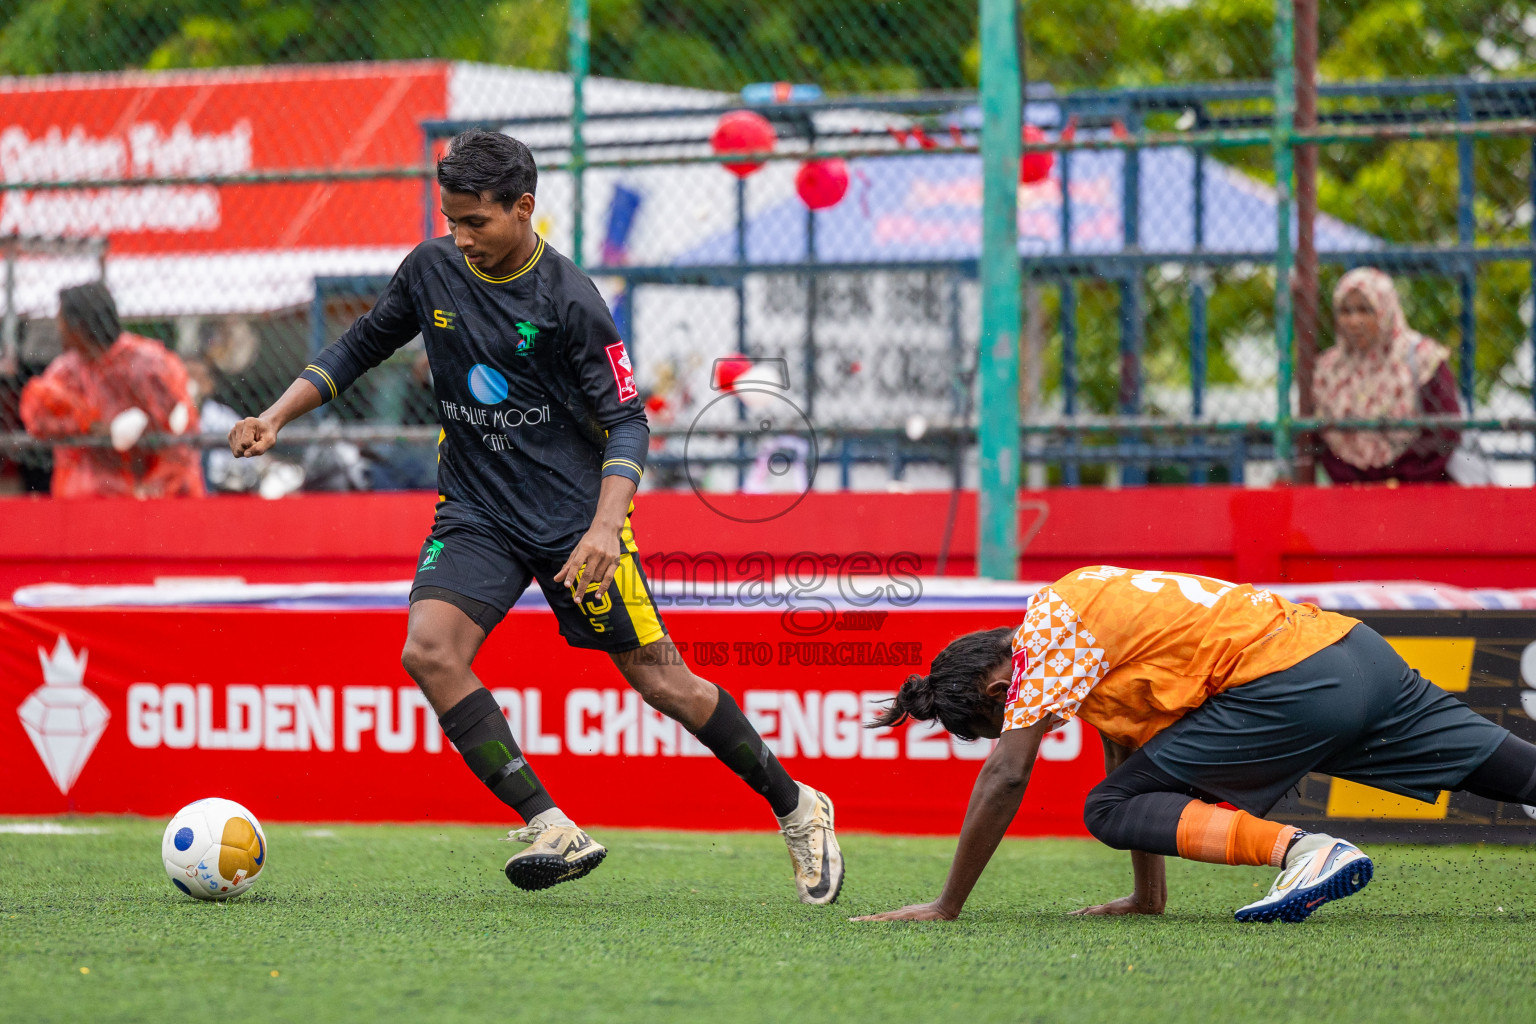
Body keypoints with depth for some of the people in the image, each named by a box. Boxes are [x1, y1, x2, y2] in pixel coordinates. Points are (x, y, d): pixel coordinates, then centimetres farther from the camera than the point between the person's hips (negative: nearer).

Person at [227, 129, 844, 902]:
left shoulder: (568, 301, -14)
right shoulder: (431, 271, 0)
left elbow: (626, 421, -13)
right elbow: (358, 349, 15)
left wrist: (605, 526, -28)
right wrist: (277, 416, 2)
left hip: (574, 513, -4)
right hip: (476, 513, 4)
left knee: (660, 680, -1)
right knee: (429, 650, -21)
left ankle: (796, 809, 21)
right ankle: (552, 831, -18)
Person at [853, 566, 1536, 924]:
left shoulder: (1045, 634, -4)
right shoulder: (1084, 613, 23)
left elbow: (1006, 775, -8)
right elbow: (1127, 750, 28)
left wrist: (946, 906, -3)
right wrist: (1149, 897, 30)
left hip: (1291, 689, -10)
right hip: (1361, 653, 10)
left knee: (1109, 810, -2)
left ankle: (1301, 851, -18)